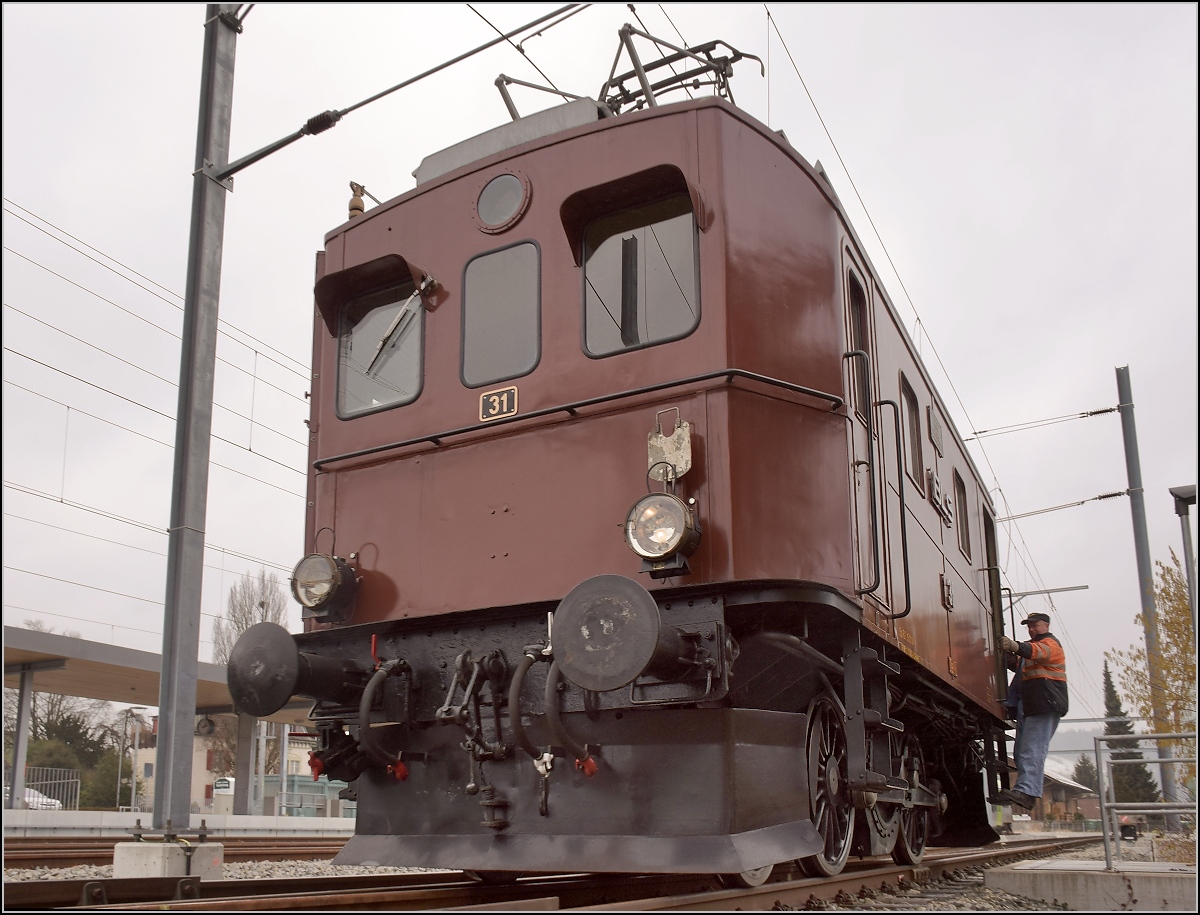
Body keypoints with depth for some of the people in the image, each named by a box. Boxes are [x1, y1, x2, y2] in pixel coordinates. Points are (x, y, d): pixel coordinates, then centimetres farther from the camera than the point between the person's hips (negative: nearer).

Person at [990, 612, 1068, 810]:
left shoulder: (1051, 643, 0)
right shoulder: (1032, 645, 28)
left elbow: (1039, 652, -24)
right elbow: (1018, 666, 17)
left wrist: (1016, 647, -43)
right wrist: (1009, 655, -4)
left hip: (1046, 704, -9)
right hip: (1029, 705, 9)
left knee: (1032, 749, -20)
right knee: (1022, 750, 4)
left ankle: (1026, 791, -31)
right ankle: (1025, 792, 3)